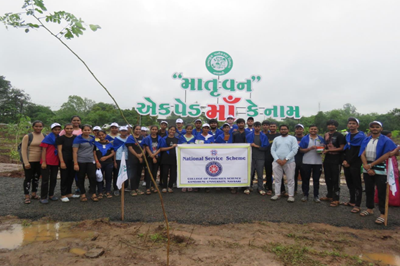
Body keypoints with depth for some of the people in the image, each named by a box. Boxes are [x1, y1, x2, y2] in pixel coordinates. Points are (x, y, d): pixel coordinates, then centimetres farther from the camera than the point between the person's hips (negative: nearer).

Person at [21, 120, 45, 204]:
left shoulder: (45, 137, 4)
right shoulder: (27, 136, -6)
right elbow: (23, 150, -8)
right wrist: (26, 162, -13)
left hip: (40, 161, 4)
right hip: (29, 161, -4)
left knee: (36, 177, 13)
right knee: (28, 178, 2)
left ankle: (34, 194, 27)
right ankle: (27, 196, 12)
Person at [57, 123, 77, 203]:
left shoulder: (76, 138, 9)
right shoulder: (61, 138, -3)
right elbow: (59, 150, -7)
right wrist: (62, 162, -13)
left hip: (73, 161, 5)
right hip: (65, 161, -4)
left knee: (71, 177, 11)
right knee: (64, 177, 0)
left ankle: (69, 193, 24)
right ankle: (63, 195, 7)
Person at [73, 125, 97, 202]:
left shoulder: (92, 138, 9)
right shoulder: (78, 139, -4)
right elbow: (74, 152, -8)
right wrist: (75, 164, -14)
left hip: (91, 161, 3)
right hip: (81, 161, -3)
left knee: (93, 177, -3)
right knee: (81, 178, 6)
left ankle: (93, 194, 4)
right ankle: (83, 194, 19)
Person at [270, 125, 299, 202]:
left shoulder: (292, 138, 5)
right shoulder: (276, 139, 14)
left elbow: (294, 150, -6)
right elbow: (272, 150, 7)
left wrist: (286, 159, -13)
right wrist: (277, 159, -8)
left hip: (289, 162, -3)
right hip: (277, 162, 3)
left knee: (290, 179, 2)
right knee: (277, 179, 7)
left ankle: (291, 195, 11)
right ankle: (277, 194, 16)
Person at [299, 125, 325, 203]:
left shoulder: (321, 139, 8)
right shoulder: (305, 139, 0)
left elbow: (324, 148, 14)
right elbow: (301, 150, -2)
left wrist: (321, 151, -9)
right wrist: (310, 148, -16)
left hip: (318, 162, 2)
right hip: (307, 162, -1)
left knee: (316, 179, 7)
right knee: (306, 179, 5)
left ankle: (316, 196, 15)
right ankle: (305, 195, 15)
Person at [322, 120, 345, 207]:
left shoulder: (339, 136, -7)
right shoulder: (326, 135, 14)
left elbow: (342, 148, -13)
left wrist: (329, 150, -16)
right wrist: (323, 150, 5)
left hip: (336, 160, -7)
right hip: (327, 159, 7)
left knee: (336, 180, -2)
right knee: (328, 179, 14)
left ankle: (336, 199, 5)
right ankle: (329, 196, 28)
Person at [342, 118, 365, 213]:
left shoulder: (361, 136, -6)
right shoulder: (347, 136, 14)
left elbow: (359, 152, -10)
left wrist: (349, 162, -9)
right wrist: (344, 160, 1)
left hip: (355, 164, -6)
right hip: (346, 164, 7)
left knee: (357, 184, -2)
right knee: (349, 183, 13)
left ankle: (357, 205, 2)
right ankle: (352, 201, 24)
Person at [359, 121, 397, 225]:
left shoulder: (386, 140, -6)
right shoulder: (366, 140, 9)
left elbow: (386, 155, -13)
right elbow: (363, 154, 4)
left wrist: (371, 165, -13)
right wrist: (367, 167, -8)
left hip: (380, 170, -5)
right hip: (367, 169, 5)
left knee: (381, 192, -1)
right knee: (368, 190, 14)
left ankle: (382, 214, 6)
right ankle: (370, 209, 28)